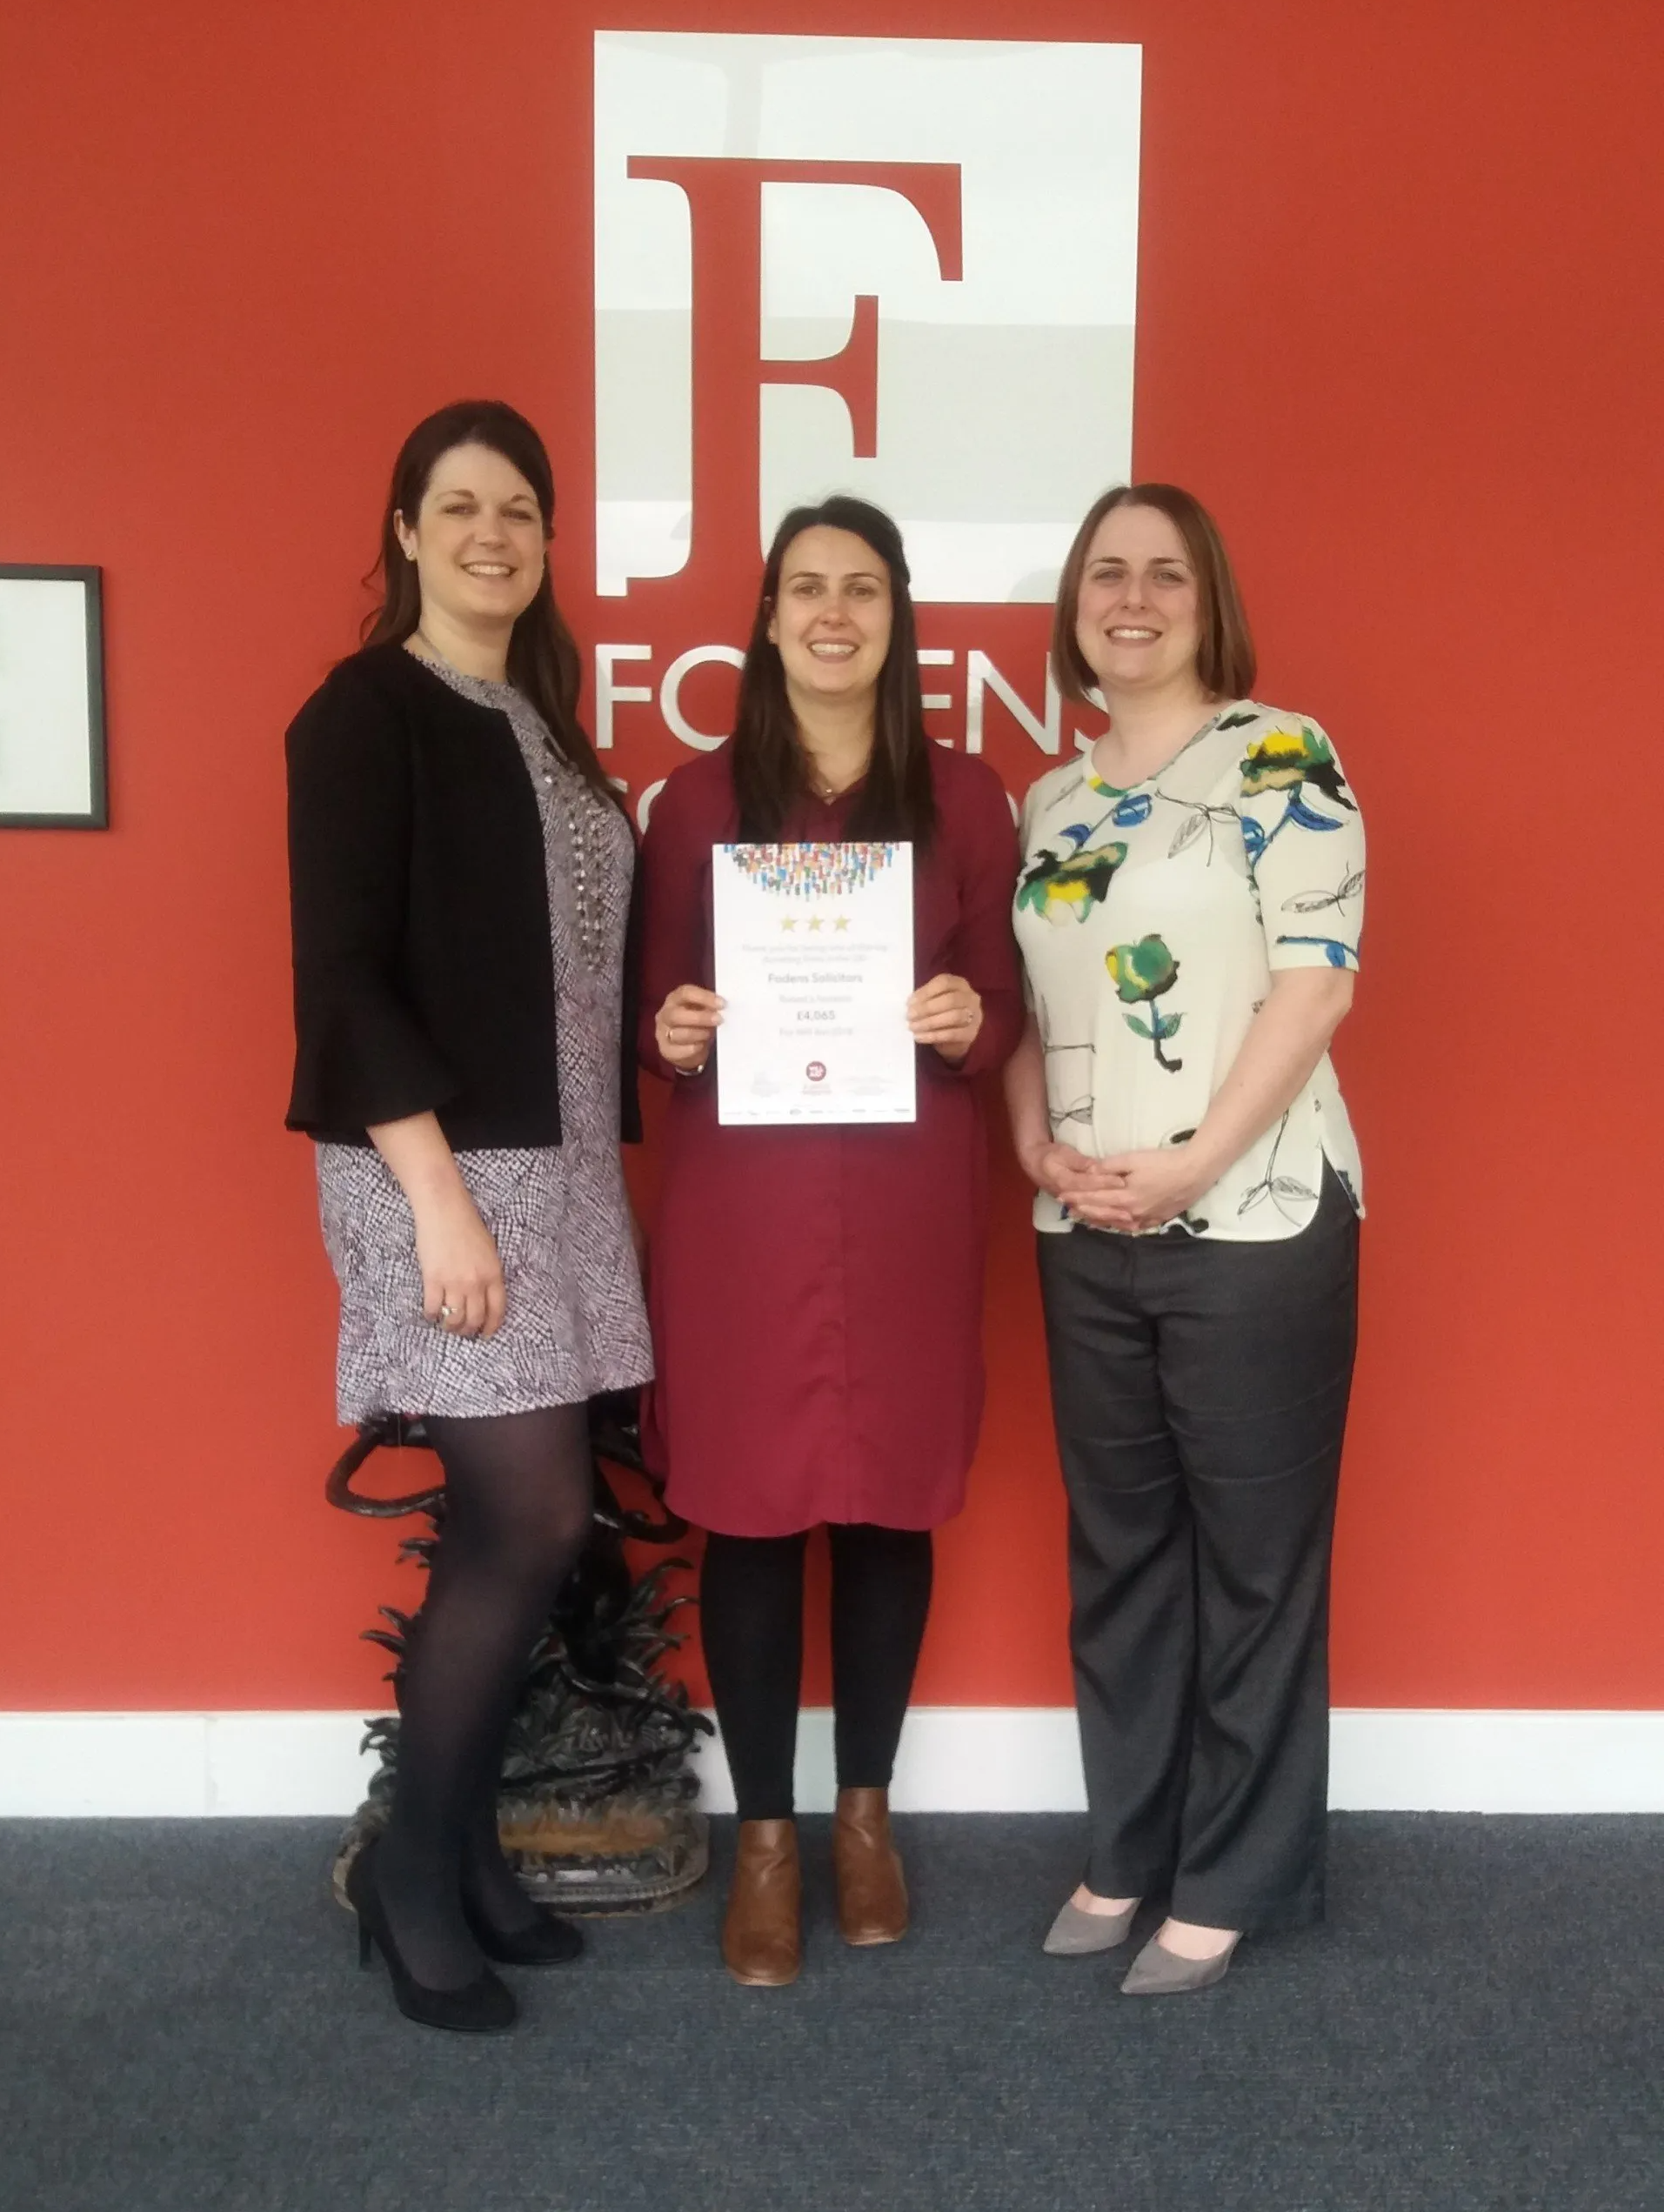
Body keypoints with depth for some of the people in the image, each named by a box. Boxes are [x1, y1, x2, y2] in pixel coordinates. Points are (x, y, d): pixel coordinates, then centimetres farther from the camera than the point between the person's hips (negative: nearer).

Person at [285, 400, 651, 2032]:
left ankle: (466, 1852, 25)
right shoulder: (364, 714, -8)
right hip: (439, 1171, -7)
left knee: (507, 1530, 10)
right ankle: (408, 1873, 13)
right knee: (534, 1525, -7)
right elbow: (343, 975, -15)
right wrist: (438, 1198, -20)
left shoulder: (537, 721, 15)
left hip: (559, 1168, 7)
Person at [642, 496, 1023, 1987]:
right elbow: (656, 1007, 7)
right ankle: (764, 1836, 22)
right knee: (749, 1512, 4)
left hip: (908, 1206, 1)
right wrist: (669, 1032, -14)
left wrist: (970, 1025, -15)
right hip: (738, 1205, 0)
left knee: (891, 1503, 9)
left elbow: (1005, 1011, 6)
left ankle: (866, 1809, 30)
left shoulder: (964, 799, 5)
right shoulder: (698, 799, 4)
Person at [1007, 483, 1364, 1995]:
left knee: (1252, 1552, 5)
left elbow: (1319, 977, -12)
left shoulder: (1279, 759, -4)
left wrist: (1194, 1161, -17)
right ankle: (1131, 1847, 30)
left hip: (1255, 1221, -6)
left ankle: (1234, 1877, 21)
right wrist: (1038, 1145, -3)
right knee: (1117, 1548, 14)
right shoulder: (1047, 806, 14)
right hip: (1089, 1236, 6)